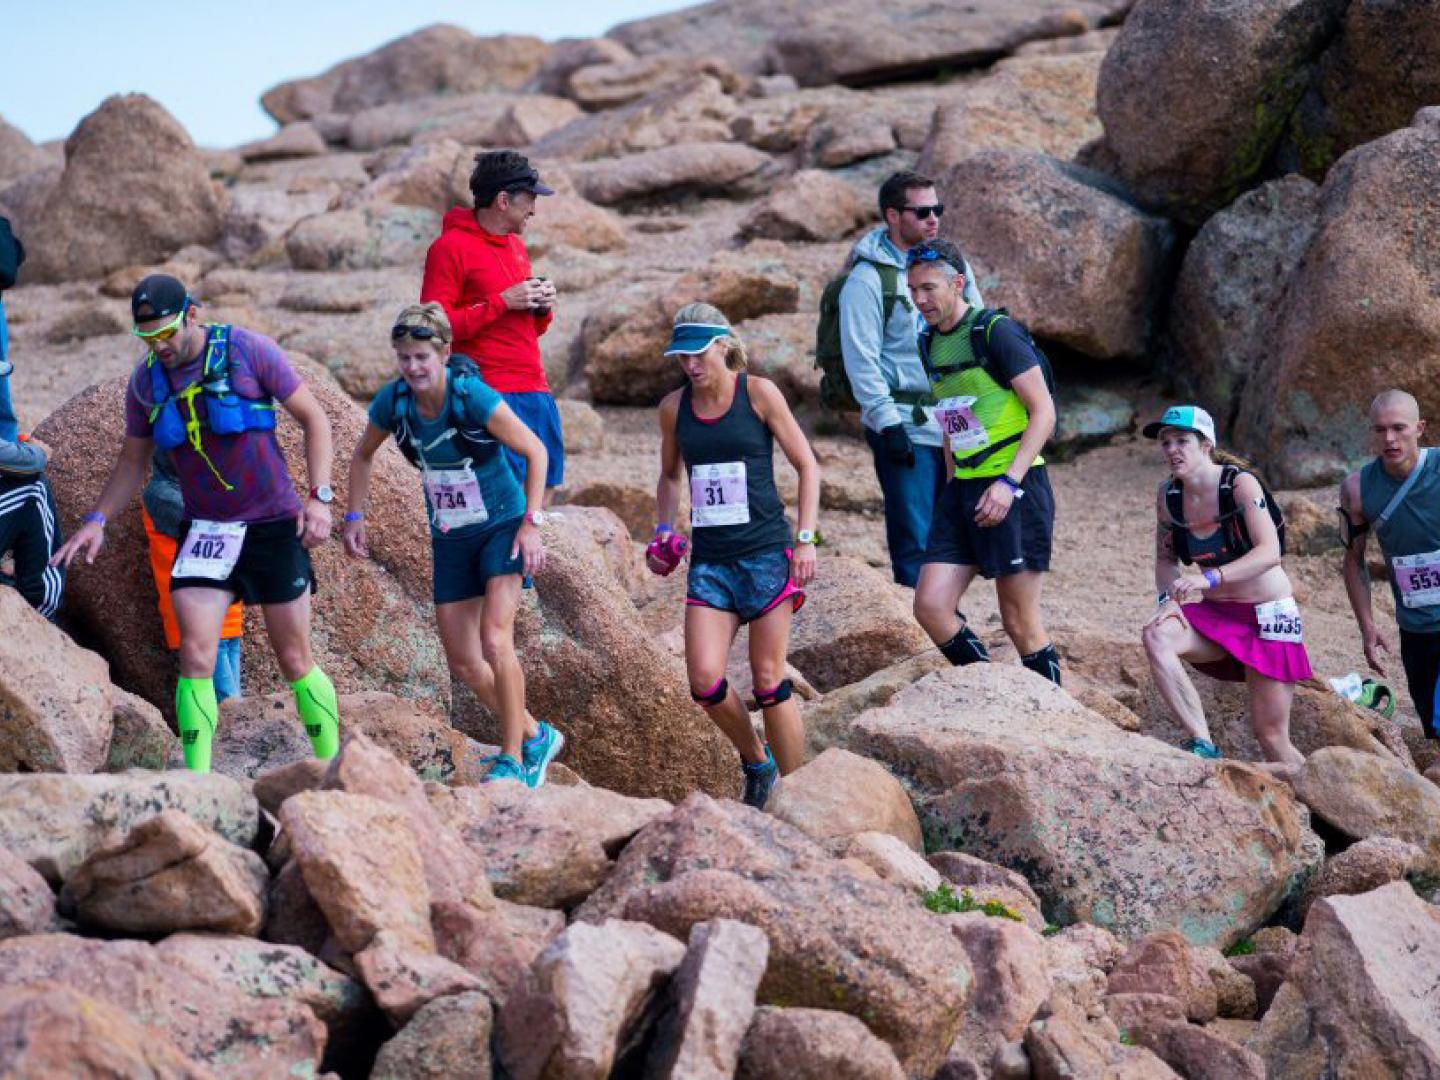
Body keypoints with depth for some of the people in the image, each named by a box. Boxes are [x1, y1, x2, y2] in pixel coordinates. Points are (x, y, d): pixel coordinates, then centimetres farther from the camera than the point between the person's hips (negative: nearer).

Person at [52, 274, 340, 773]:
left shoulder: (248, 352, -10)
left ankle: (332, 764, 19)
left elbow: (313, 417, -3)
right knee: (195, 656, -11)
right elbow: (132, 461, 14)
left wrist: (320, 497, -12)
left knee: (295, 661, 3)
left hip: (274, 525, -3)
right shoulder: (146, 380, 1)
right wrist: (97, 519, 1)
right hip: (204, 529, 3)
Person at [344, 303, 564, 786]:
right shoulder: (392, 402, -9)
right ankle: (536, 737, 25)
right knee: (463, 663, 4)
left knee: (494, 641, -22)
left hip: (502, 528, -6)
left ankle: (513, 759, -12)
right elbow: (363, 456, 11)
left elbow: (535, 452, -15)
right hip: (450, 539, 6)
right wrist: (354, 516, 4)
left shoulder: (474, 397, -23)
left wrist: (531, 523, -19)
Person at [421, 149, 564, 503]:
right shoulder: (451, 247, -6)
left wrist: (542, 307, 6)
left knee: (547, 482, 7)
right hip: (493, 391, -8)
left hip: (536, 390, 8)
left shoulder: (516, 245, 19)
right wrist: (502, 302, -15)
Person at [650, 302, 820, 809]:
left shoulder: (758, 393, -4)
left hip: (766, 553, -4)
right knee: (704, 681, -8)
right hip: (709, 558, 4)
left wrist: (806, 539, -6)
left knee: (768, 679, -3)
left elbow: (807, 465, 1)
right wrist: (664, 529, 7)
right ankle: (756, 761, 17)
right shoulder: (674, 406, 7)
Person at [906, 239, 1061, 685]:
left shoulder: (996, 332, -11)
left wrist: (1008, 482, -21)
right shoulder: (931, 345, 12)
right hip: (963, 489, 7)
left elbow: (1044, 412, -14)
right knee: (930, 605, -4)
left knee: (1020, 622, -3)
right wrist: (954, 485, 18)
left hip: (1014, 487, -7)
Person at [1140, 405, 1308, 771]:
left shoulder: (1240, 483, -16)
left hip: (1268, 616, -5)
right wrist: (1169, 598, -11)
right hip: (1216, 616, 5)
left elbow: (1270, 552, -27)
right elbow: (1166, 558, 11)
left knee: (1270, 734, -5)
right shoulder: (1168, 494, 0)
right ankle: (1202, 745, -26)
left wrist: (1209, 578, -38)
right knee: (1156, 635, -26)